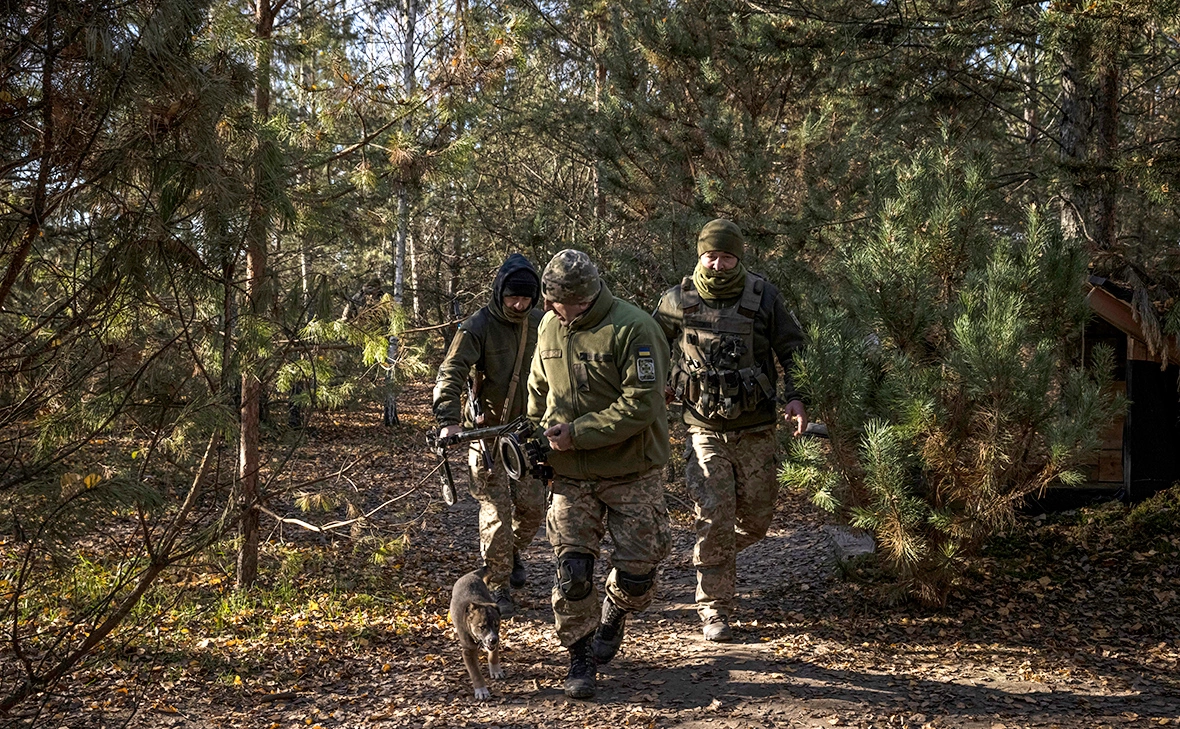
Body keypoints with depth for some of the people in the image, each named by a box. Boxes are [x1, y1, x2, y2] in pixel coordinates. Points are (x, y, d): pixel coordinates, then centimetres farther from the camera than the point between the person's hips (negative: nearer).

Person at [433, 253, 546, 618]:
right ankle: (497, 587, 6)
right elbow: (451, 374, -24)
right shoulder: (478, 327, -14)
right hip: (487, 429, -4)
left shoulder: (541, 324, 2)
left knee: (532, 504, 6)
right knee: (496, 509, -5)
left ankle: (512, 551, 37)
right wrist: (449, 420, -37)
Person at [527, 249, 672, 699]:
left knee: (636, 572, 0)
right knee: (572, 573, -1)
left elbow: (640, 405, -21)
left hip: (632, 475, -4)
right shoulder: (550, 327, 5)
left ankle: (614, 614, 34)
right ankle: (580, 659, 16)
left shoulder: (632, 329, -16)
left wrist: (577, 433, -21)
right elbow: (539, 389, 22)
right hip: (571, 476, 4)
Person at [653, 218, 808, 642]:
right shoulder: (678, 302, -2)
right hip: (706, 429, -1)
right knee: (714, 520, -7)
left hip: (756, 431, 1)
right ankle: (714, 612, 6)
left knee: (756, 520, 9)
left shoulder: (763, 297, -3)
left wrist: (795, 397, -10)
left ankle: (713, 557, 41)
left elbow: (791, 349, 4)